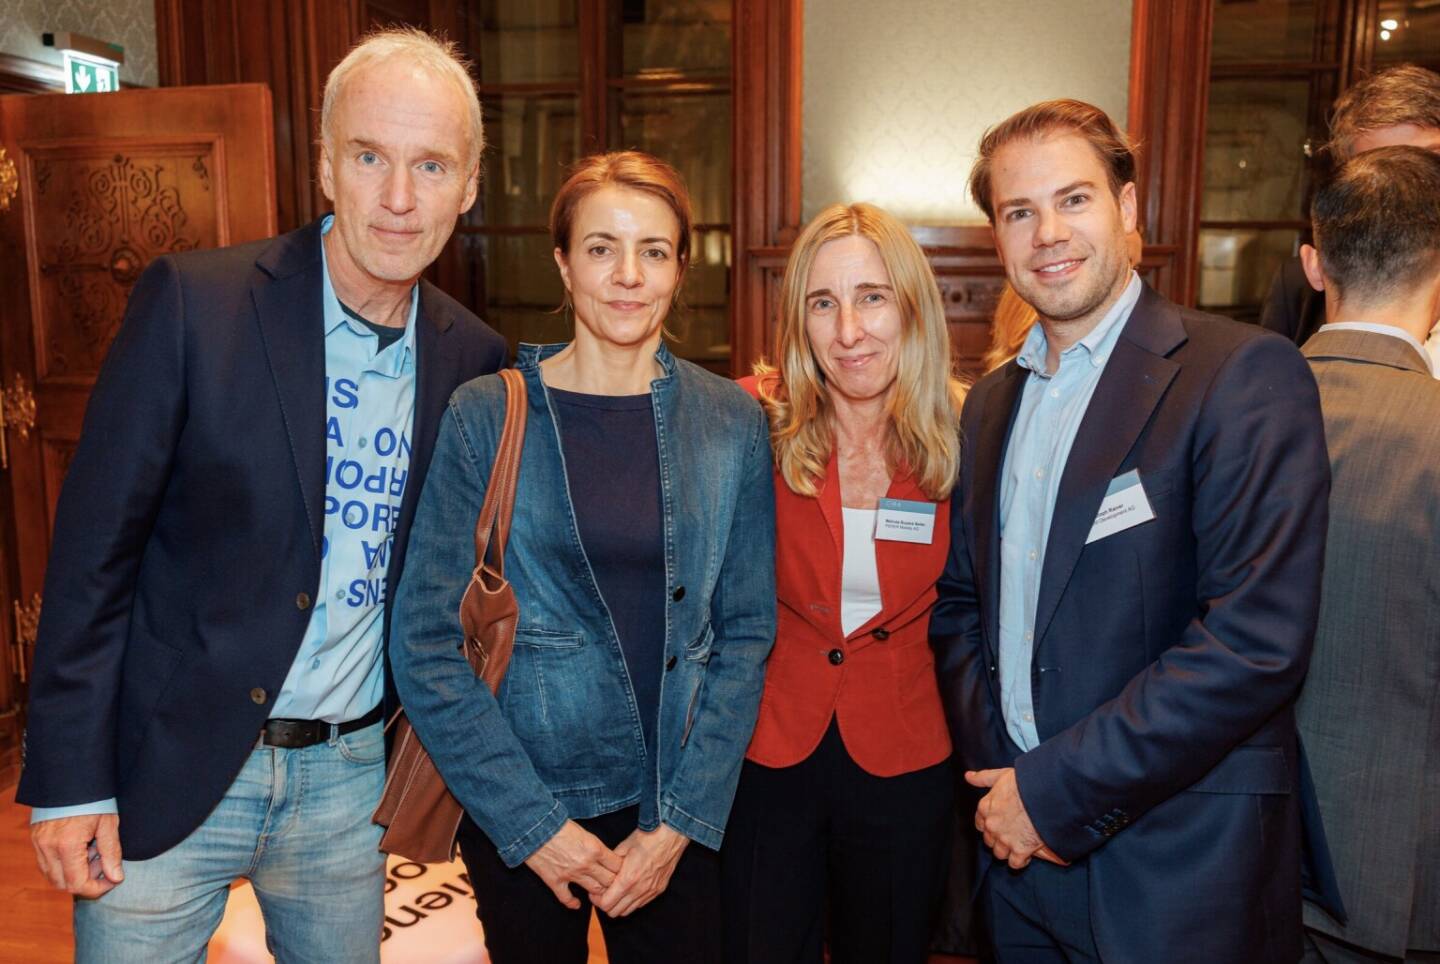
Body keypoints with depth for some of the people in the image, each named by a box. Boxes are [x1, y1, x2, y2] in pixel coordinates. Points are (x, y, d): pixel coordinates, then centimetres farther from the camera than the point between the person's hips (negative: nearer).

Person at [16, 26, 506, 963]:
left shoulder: (472, 357, -3)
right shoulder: (191, 301, -14)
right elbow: (95, 547, -10)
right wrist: (68, 779, -9)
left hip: (350, 778, 3)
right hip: (166, 776, -3)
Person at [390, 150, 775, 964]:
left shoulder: (732, 423, -3)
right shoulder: (486, 417, -9)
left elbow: (747, 630, -1)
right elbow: (426, 640, -8)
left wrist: (682, 819, -6)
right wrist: (532, 820, -11)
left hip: (683, 809, 2)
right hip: (519, 808, -1)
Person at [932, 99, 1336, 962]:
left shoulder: (1246, 373, -13)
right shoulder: (992, 403, 8)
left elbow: (1259, 640, -21)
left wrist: (1057, 791, -17)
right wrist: (994, 768, -4)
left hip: (1179, 866, -5)